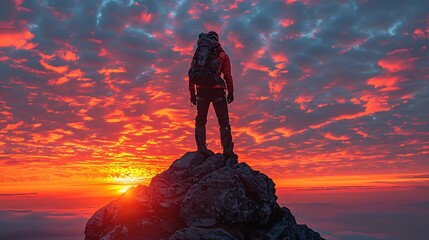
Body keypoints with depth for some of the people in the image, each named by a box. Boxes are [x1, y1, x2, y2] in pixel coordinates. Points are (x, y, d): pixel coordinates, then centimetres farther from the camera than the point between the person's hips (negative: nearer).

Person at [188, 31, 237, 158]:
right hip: (217, 89, -2)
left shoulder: (198, 53, 15)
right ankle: (227, 148, -6)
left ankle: (201, 147, -3)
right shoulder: (222, 55, 9)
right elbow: (227, 75, 0)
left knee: (200, 120, 8)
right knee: (223, 120, 2)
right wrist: (231, 92, 6)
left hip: (201, 90, 2)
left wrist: (192, 93, 13)